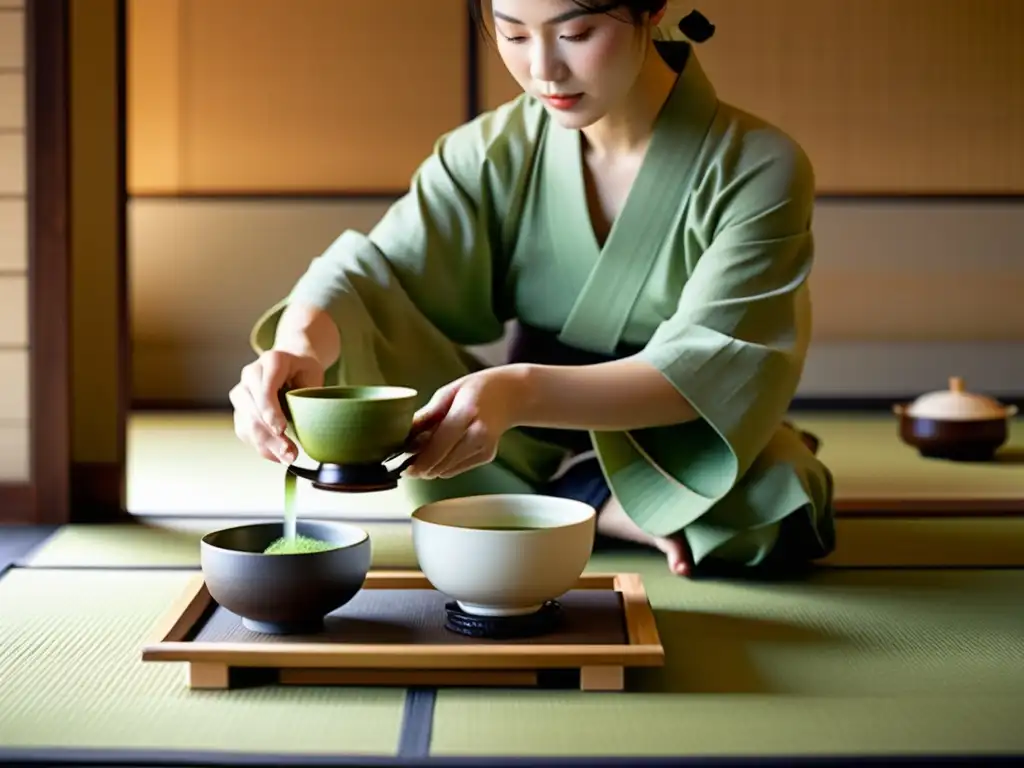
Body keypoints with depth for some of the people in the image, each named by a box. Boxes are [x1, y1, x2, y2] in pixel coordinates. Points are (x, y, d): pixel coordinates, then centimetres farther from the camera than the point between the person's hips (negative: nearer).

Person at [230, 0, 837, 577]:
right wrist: (300, 346, -44)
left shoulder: (758, 169, -18)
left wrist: (519, 393, -45)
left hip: (685, 458, -3)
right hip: (530, 444, 3)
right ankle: (642, 518, -14)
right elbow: (369, 270, -19)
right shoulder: (492, 152, -8)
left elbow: (708, 369, -28)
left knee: (765, 502, -36)